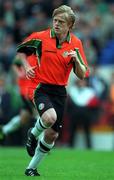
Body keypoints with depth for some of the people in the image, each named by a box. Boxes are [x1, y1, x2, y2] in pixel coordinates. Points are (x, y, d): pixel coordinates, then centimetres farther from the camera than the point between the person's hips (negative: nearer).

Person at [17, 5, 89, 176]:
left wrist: (76, 59, -18)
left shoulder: (76, 44, -1)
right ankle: (33, 134, 2)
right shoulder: (40, 37, -7)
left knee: (52, 134, 6)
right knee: (49, 117, -32)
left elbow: (82, 75, 0)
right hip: (42, 89, -3)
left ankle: (32, 168, 24)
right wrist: (27, 66, -6)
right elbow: (21, 50, 11)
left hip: (60, 92, 3)